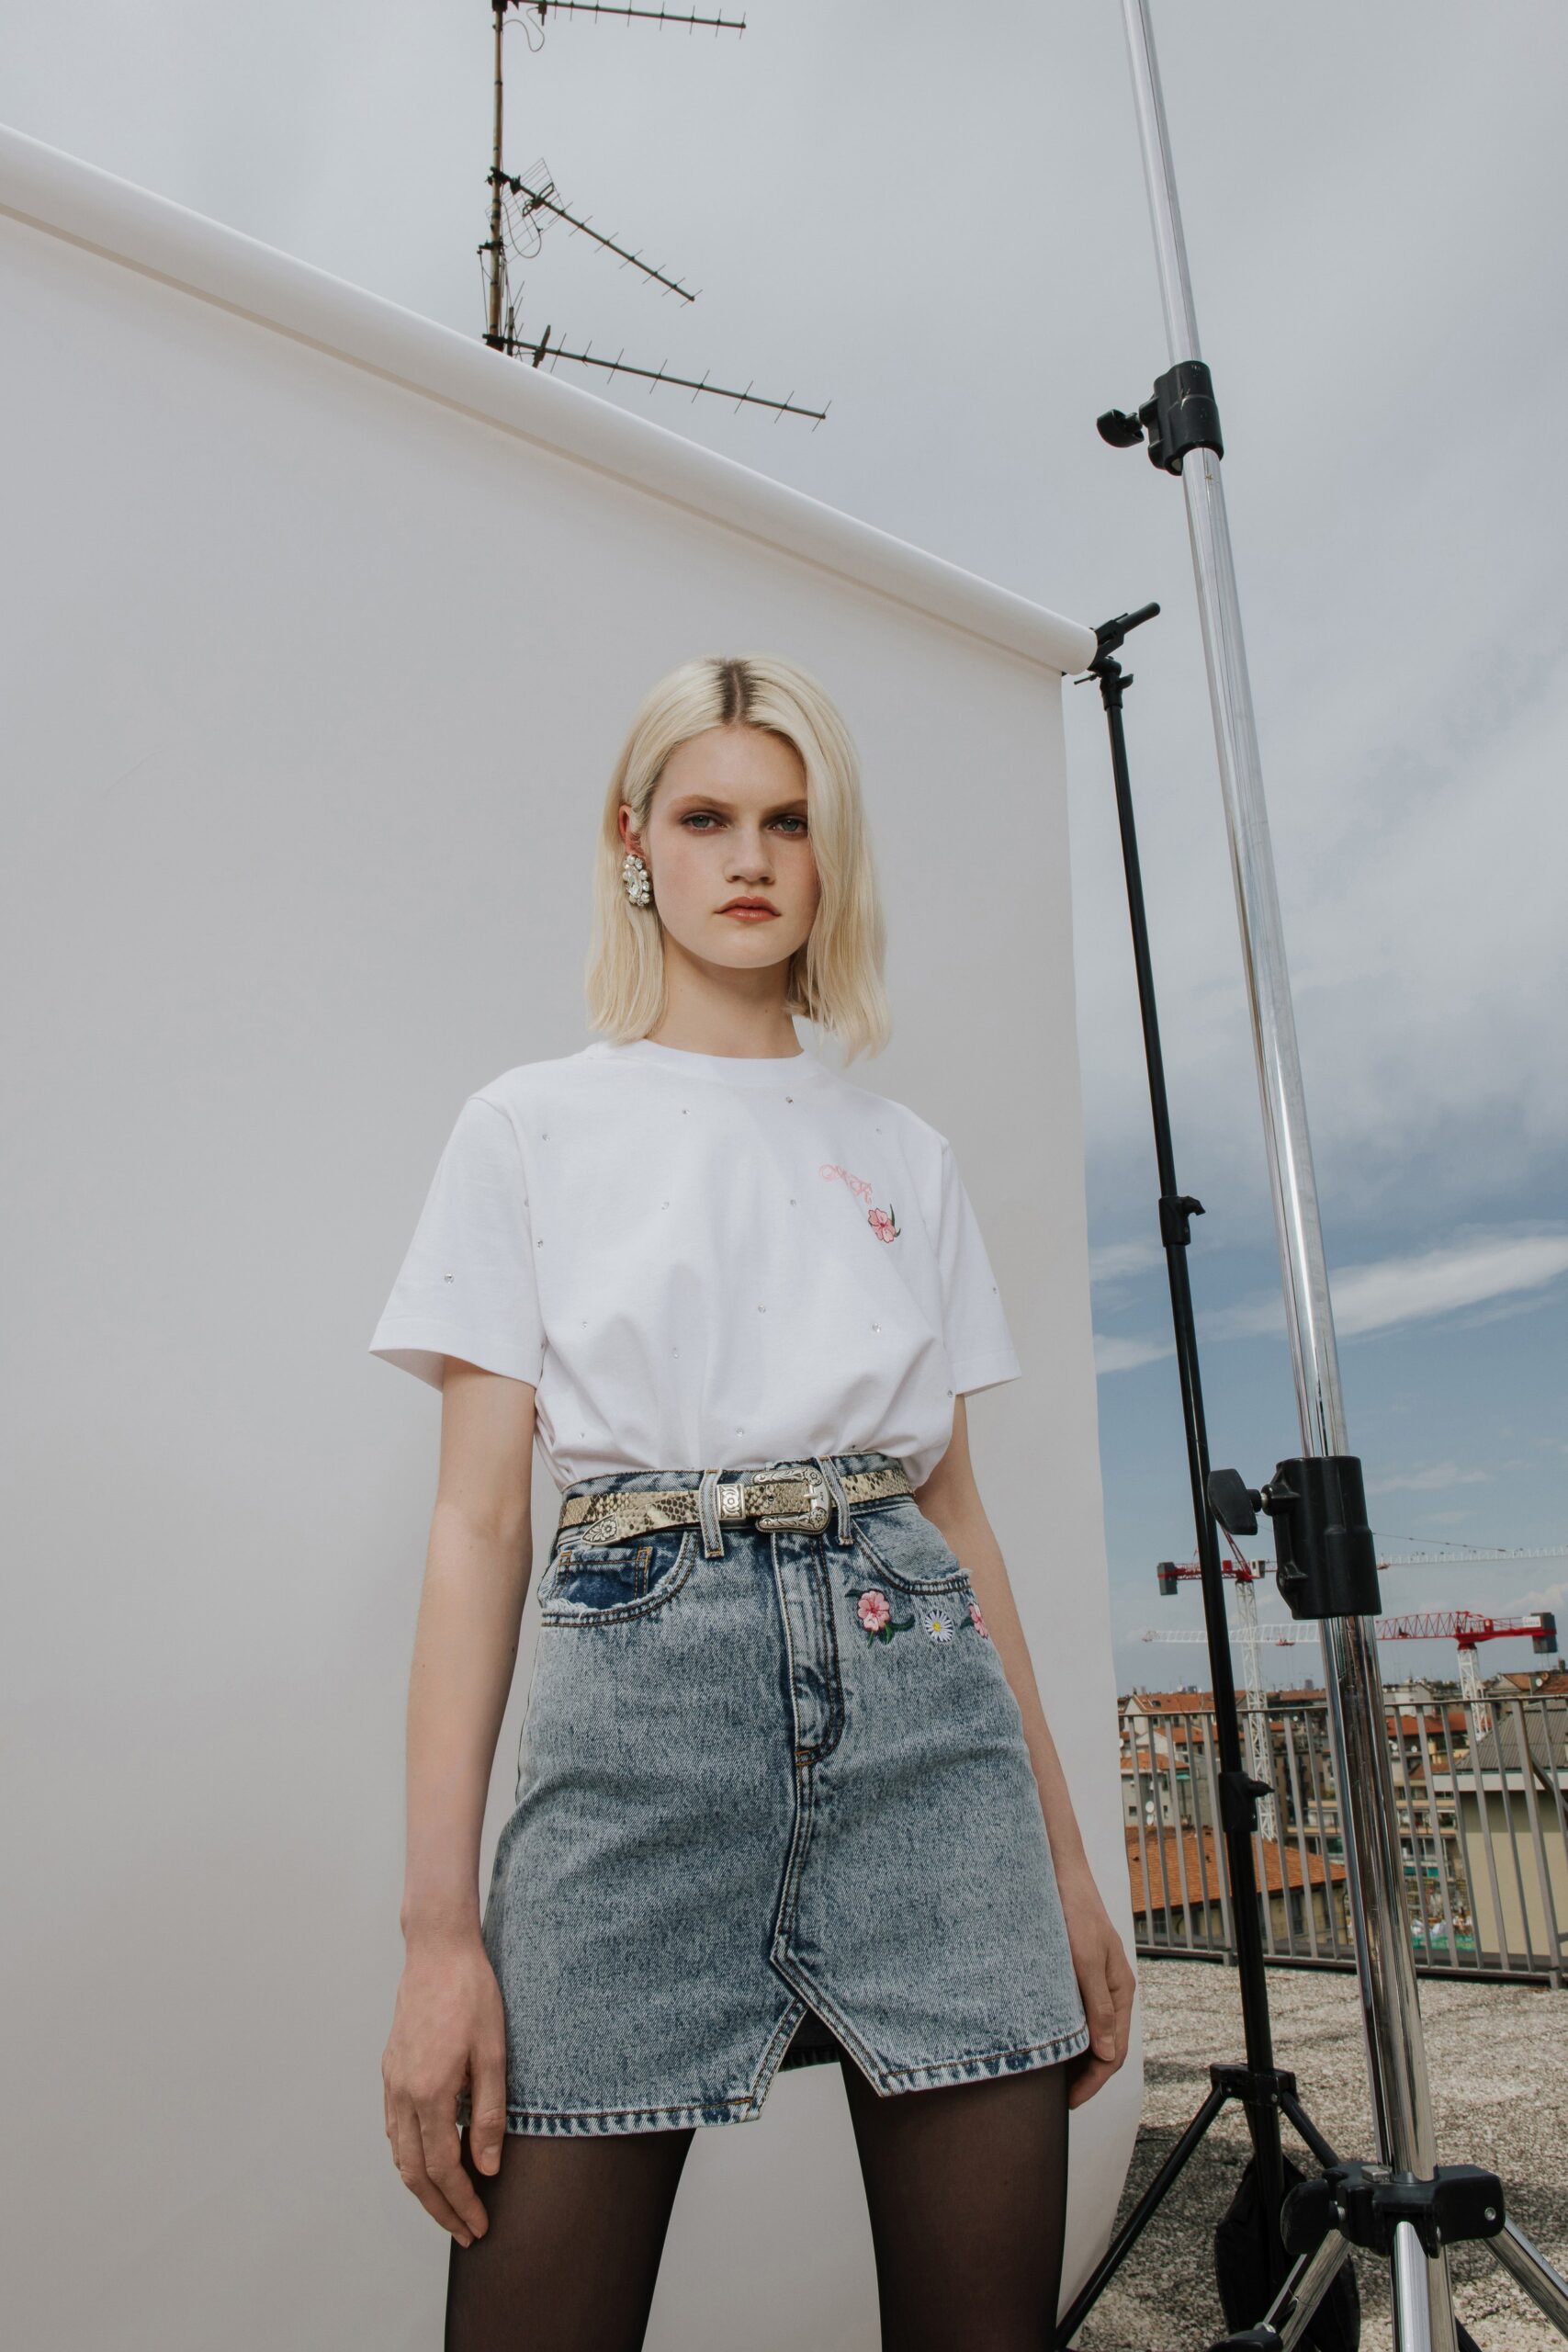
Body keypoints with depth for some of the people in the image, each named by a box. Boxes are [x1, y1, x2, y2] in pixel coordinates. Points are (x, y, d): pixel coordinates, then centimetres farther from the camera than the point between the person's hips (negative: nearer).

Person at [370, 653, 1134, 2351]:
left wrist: (1064, 1857, 11)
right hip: (639, 1690, -2)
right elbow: (477, 1517, 1)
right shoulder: (533, 1127, 7)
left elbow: (956, 1510, 14)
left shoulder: (906, 1155, 14)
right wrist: (438, 1924, -5)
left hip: (914, 1685, 3)